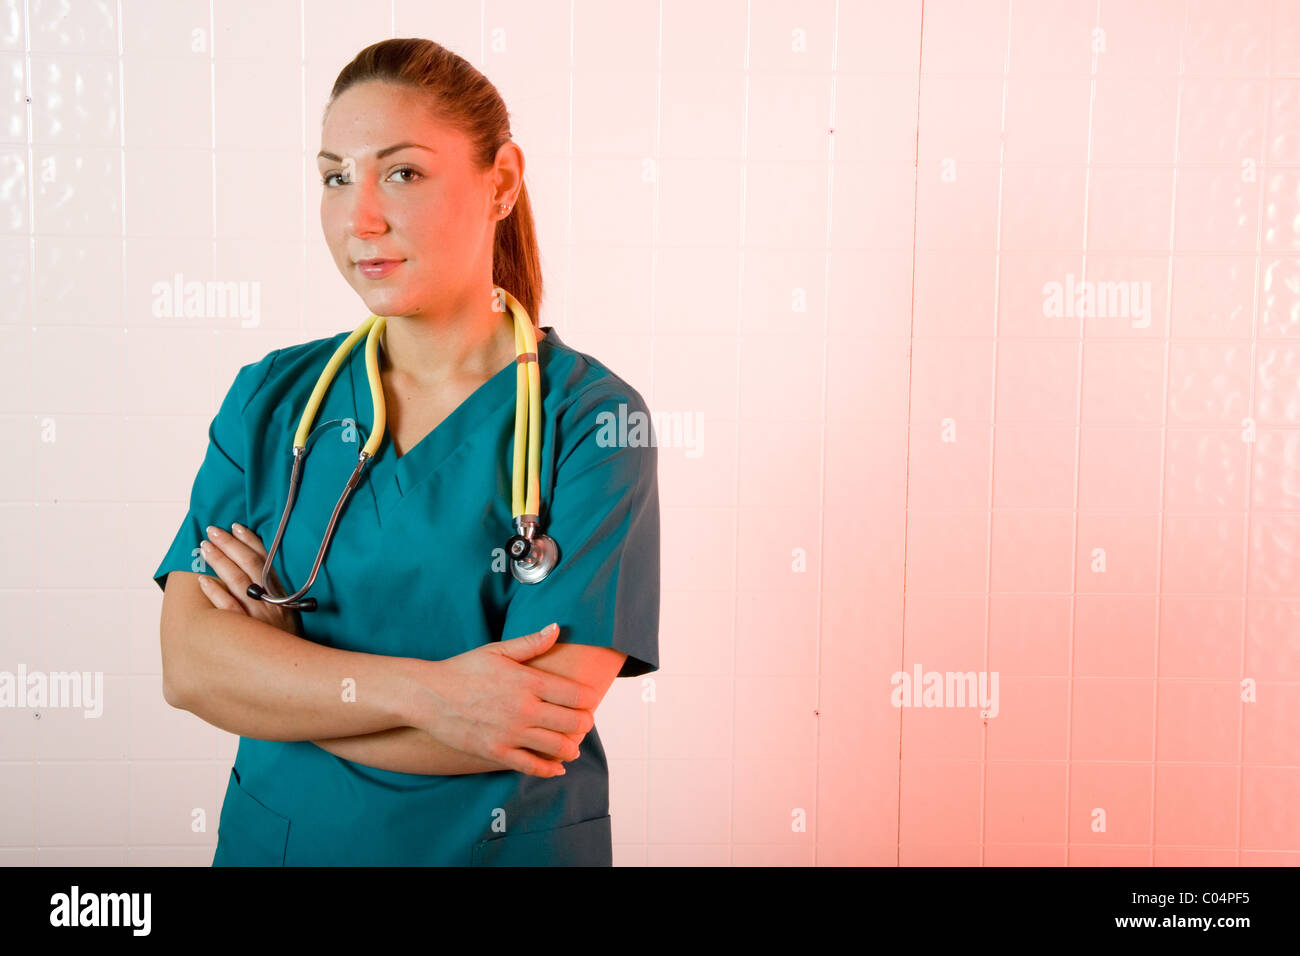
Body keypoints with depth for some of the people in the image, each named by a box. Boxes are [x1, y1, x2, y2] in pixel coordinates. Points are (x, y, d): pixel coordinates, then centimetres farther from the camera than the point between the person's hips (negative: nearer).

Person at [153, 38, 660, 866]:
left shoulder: (593, 416, -14)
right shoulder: (271, 398, -2)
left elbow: (544, 725, -22)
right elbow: (187, 661, -11)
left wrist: (277, 660, -14)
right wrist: (428, 691, -24)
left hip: (506, 843, -2)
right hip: (272, 838, 3)